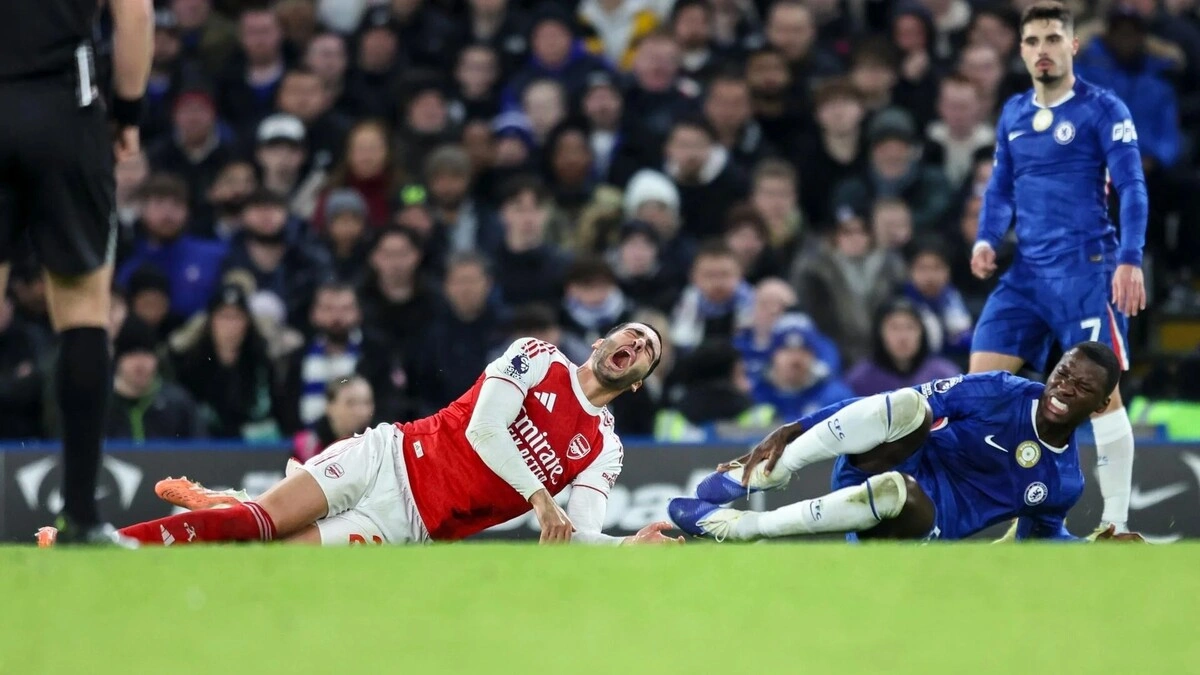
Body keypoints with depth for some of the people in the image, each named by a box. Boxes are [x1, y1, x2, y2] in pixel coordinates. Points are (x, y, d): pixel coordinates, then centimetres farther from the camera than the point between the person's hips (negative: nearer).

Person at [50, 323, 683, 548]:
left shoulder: (602, 451, 10)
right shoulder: (538, 358, 5)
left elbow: (576, 536, 0)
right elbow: (483, 424, -10)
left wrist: (632, 546, -18)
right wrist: (538, 496, -15)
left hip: (407, 525, 1)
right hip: (388, 458, -1)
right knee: (258, 521, -19)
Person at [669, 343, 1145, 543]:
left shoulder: (1065, 484, 2)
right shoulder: (1002, 393, -6)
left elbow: (1040, 536, 22)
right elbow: (897, 404, -7)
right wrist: (798, 428, -15)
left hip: (924, 525, 1)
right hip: (875, 467, -1)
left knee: (899, 492, -41)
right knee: (910, 407, -35)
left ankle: (735, 527, -27)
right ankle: (753, 478, -28)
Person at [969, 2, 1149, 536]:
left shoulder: (1102, 110, -5)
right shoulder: (1013, 115, 13)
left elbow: (1131, 188, -9)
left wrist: (1130, 259, -20)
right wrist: (986, 241, 1)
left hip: (1086, 270, -6)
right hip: (1027, 272, 6)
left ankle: (1115, 524, -4)